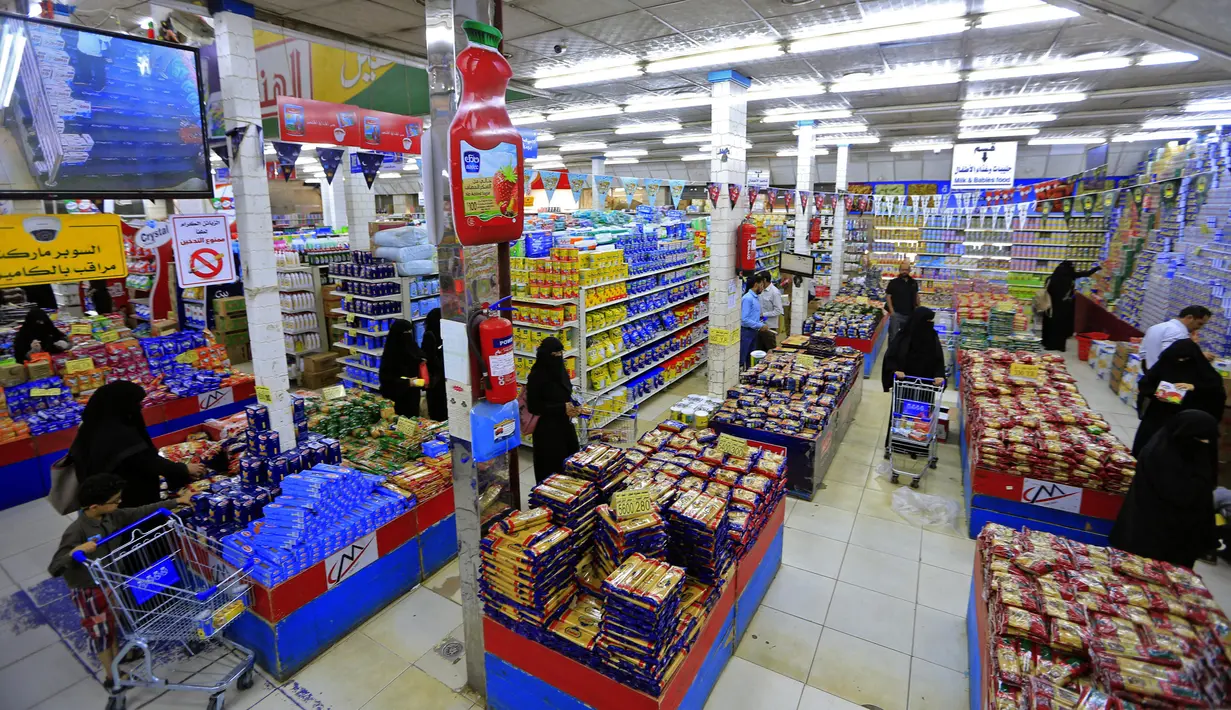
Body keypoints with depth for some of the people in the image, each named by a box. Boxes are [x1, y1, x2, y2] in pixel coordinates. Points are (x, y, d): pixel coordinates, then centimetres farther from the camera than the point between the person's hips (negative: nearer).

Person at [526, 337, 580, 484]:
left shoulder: (561, 369, 4)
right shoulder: (536, 375, -18)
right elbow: (533, 406, -18)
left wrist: (572, 406, -4)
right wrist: (562, 408, -21)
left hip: (565, 423, 8)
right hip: (547, 428, -7)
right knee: (552, 467, 3)